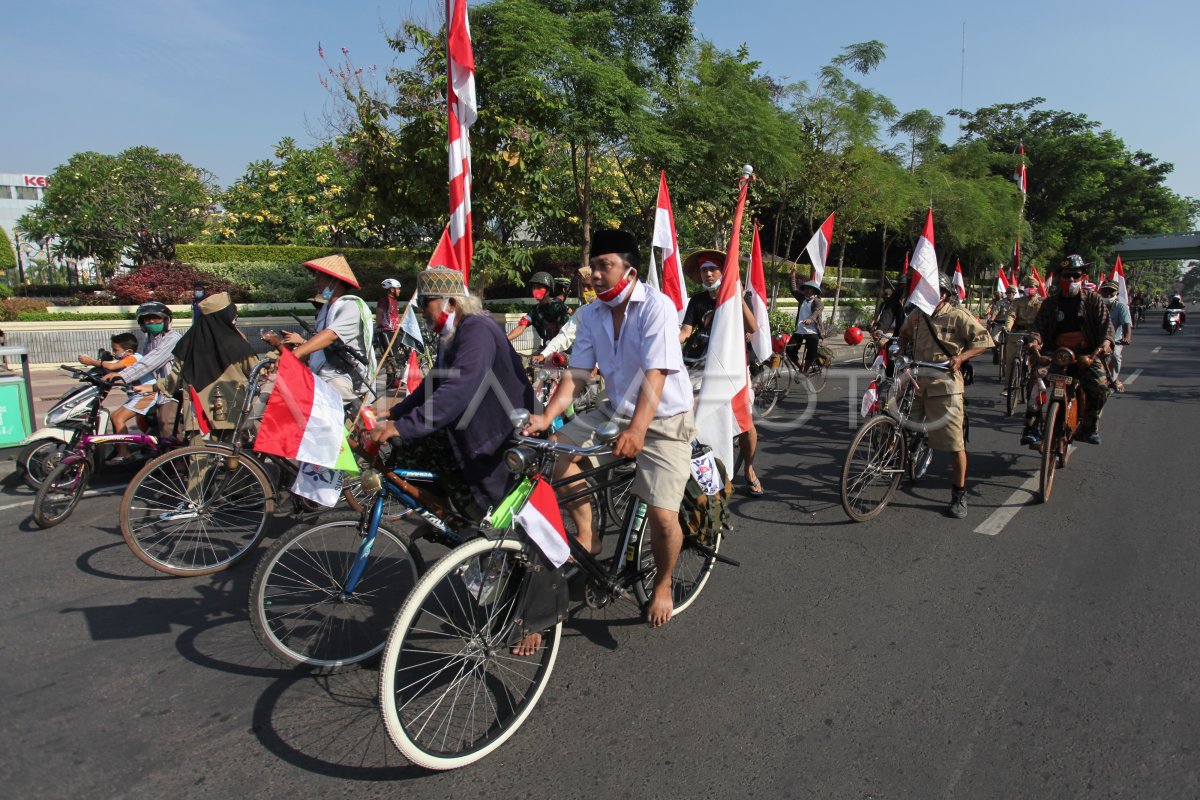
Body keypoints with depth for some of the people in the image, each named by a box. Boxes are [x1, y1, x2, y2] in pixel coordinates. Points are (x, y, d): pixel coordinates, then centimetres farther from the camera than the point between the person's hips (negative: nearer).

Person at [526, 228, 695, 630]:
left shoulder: (657, 307, -19)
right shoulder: (591, 314, -1)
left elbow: (655, 375, -29)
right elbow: (577, 374, -4)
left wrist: (637, 430, -41)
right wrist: (546, 417, -20)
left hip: (665, 419, -6)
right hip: (616, 412, 6)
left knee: (662, 514, -15)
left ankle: (663, 583, 17)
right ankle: (586, 536, 5)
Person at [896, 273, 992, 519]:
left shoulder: (958, 316, -6)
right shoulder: (917, 314, 9)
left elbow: (984, 340, -7)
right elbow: (905, 334, 28)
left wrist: (961, 357, -21)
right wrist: (899, 351, 10)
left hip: (945, 385, -4)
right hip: (916, 382, 5)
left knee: (955, 442, -2)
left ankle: (959, 494, 11)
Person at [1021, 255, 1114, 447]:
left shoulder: (1093, 300, 9)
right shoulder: (1050, 303, 12)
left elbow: (1106, 324, 1)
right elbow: (1039, 326, 2)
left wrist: (1105, 343, -21)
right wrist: (1034, 341, -21)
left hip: (1086, 356, -1)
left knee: (1099, 384, -25)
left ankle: (1089, 427, -4)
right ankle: (1031, 429, -23)